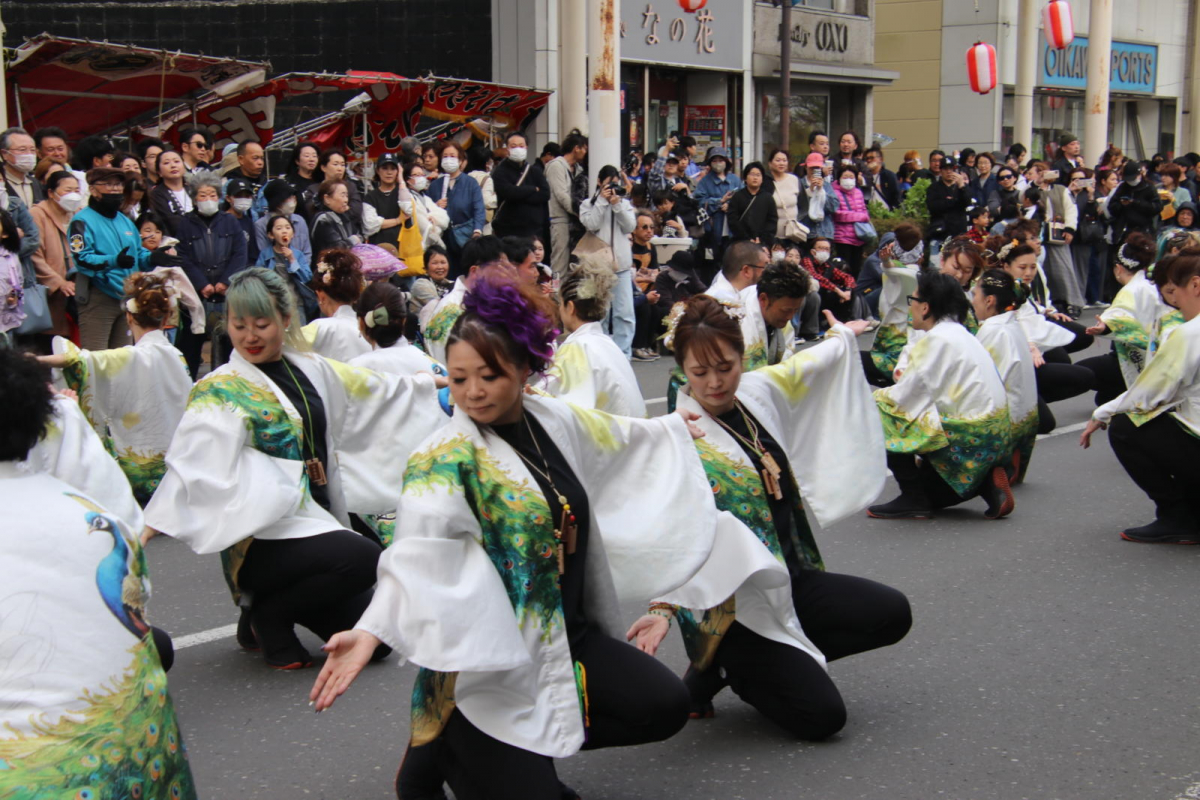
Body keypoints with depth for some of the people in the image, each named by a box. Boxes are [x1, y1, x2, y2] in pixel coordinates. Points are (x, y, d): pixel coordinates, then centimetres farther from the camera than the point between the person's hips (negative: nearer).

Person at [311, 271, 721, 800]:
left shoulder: (557, 422, 3)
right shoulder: (443, 459, -16)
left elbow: (618, 437, 25)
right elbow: (419, 553, -30)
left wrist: (670, 428, 41)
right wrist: (371, 630, -45)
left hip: (569, 635, 7)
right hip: (487, 658, -6)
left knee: (663, 707, -9)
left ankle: (531, 748, 11)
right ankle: (443, 753, 16)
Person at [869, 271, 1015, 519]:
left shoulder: (939, 339, -16)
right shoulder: (957, 333, 14)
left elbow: (907, 396, -15)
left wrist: (879, 396, 2)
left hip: (970, 438, -10)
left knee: (880, 416, -8)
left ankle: (914, 499, -2)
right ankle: (985, 482, 9)